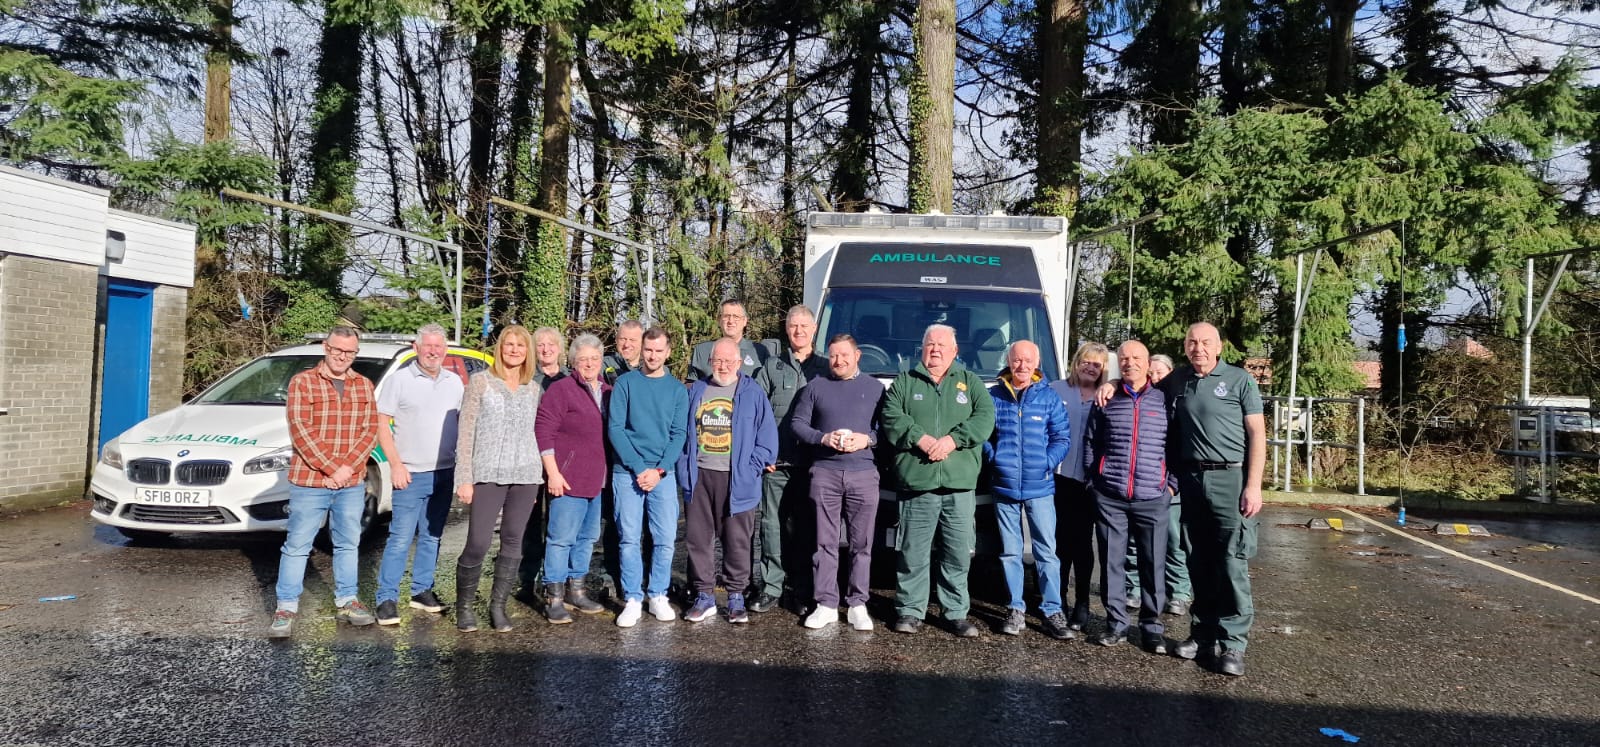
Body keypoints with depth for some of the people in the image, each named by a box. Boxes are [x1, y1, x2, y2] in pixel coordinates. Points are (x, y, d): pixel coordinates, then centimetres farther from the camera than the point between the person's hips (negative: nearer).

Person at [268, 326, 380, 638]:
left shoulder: (364, 386, 9)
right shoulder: (302, 382, -3)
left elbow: (370, 430, 3)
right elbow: (300, 431, -10)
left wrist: (347, 467, -11)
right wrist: (331, 469, -16)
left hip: (352, 483, 4)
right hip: (309, 482, -4)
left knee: (347, 544, 13)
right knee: (297, 545, 2)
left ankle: (347, 601, 24)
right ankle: (286, 607, 11)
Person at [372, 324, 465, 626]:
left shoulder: (455, 382, 8)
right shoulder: (400, 380, -4)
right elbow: (381, 424, -5)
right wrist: (396, 465, -12)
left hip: (445, 473, 5)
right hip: (411, 475, -4)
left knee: (431, 537, 12)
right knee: (400, 539, -5)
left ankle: (422, 591, 22)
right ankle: (387, 599, 1)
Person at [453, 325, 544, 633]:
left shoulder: (534, 389, 12)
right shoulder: (480, 382, 1)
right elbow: (466, 432, -2)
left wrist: (538, 479, 11)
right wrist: (465, 479, -8)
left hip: (525, 476, 4)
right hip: (488, 475, -4)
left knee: (512, 543, 5)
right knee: (478, 544, -7)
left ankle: (498, 606, 17)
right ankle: (464, 605, 13)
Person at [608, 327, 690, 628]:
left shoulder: (677, 389, 8)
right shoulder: (625, 383, 2)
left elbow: (678, 434, 3)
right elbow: (615, 428, -3)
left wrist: (659, 470, -10)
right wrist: (638, 468, -12)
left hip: (664, 474, 1)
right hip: (627, 472, -1)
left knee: (666, 539, 0)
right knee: (629, 539, -1)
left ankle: (658, 596, 14)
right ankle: (632, 600, 7)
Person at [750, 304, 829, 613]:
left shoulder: (826, 368, 9)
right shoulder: (771, 367, 11)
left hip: (811, 461, 0)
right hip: (775, 460, 0)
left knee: (806, 526, 6)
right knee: (772, 524, 0)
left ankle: (805, 589, 14)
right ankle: (770, 588, 7)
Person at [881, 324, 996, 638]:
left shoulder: (971, 382, 16)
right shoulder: (904, 382, 13)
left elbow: (985, 418, 2)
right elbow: (891, 418, 0)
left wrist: (952, 439, -12)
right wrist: (920, 438, -14)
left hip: (960, 485, 1)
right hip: (916, 482, -1)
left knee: (959, 554, 4)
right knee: (914, 552, 1)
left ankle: (957, 613, 13)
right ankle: (910, 611, 11)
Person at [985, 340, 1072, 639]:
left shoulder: (1049, 397, 3)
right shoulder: (993, 396, 4)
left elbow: (1062, 437, 3)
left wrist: (1048, 464, -9)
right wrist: (994, 460, -5)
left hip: (1040, 488, -1)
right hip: (1004, 488, 1)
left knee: (1046, 551, 0)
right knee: (1010, 552, 8)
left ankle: (1053, 612, 6)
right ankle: (1016, 610, 16)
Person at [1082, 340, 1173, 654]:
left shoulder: (1164, 400, 5)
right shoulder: (1106, 401, 8)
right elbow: (1090, 443, 13)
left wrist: (1172, 485, 2)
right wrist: (1092, 481, 7)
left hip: (1152, 499, -1)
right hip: (1109, 498, 1)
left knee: (1153, 564, 3)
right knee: (1111, 562, 5)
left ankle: (1152, 627, 15)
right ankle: (1116, 623, 17)